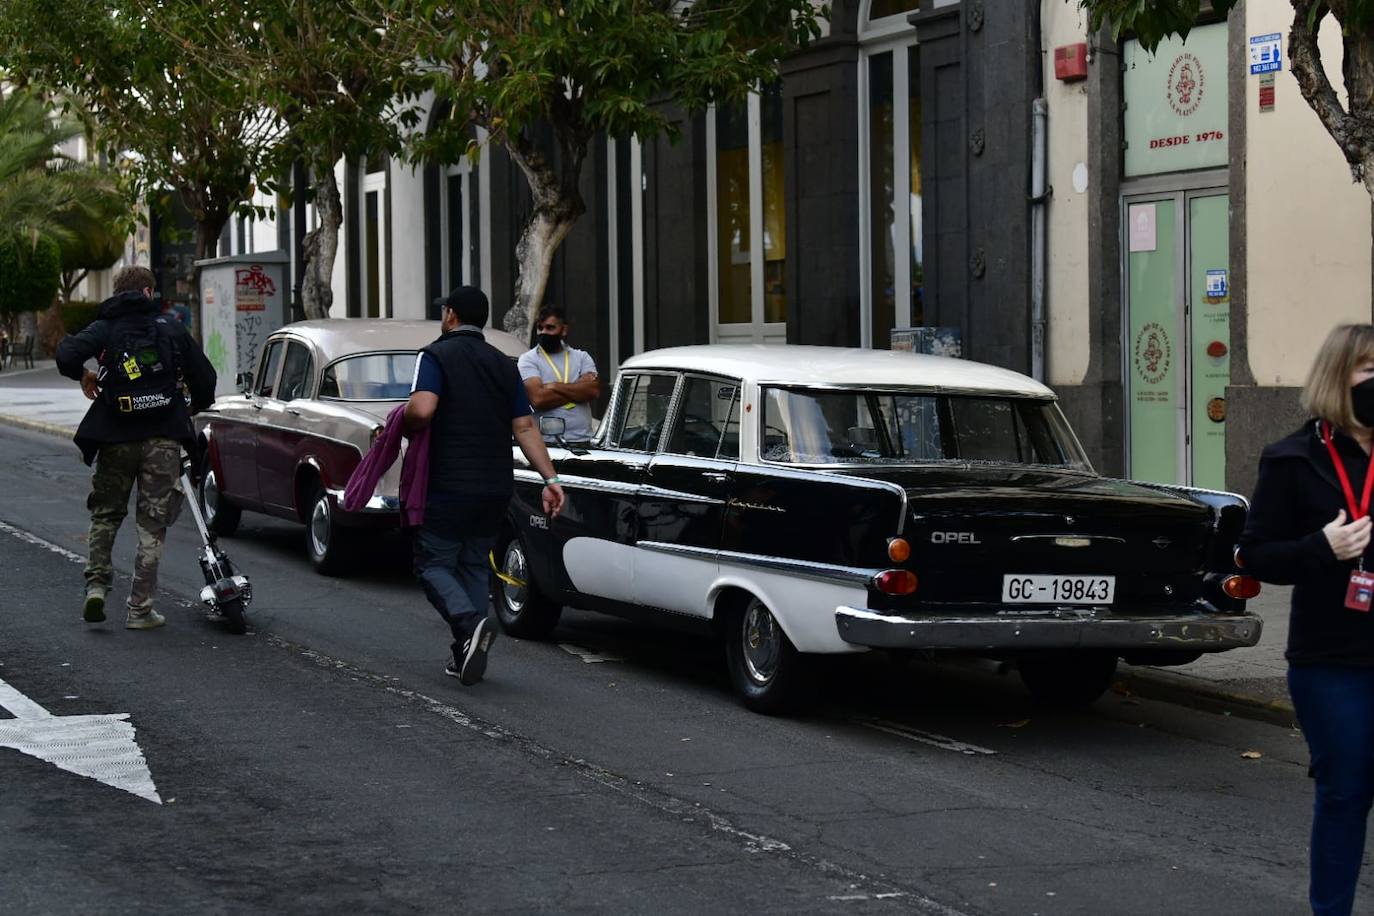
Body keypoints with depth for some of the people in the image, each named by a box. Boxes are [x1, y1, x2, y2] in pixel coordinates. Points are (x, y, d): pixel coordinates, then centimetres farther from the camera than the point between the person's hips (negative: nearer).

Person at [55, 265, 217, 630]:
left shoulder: (105, 328, 3)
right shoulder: (171, 328, 8)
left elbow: (66, 355, -16)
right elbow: (204, 377, 10)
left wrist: (83, 376, 5)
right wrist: (194, 407, 29)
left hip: (117, 438, 0)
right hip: (164, 437, 0)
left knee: (105, 514, 18)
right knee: (152, 524, 4)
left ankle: (96, 586, 4)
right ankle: (140, 609, 2)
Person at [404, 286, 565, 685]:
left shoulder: (436, 356, -7)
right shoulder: (503, 364, 12)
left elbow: (422, 410, -24)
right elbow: (525, 427, 5)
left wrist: (402, 426, -3)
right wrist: (550, 478, 1)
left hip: (449, 486, -6)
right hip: (495, 488, 6)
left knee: (434, 564, 3)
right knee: (473, 565, 17)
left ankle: (471, 624, -22)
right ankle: (467, 654, 14)